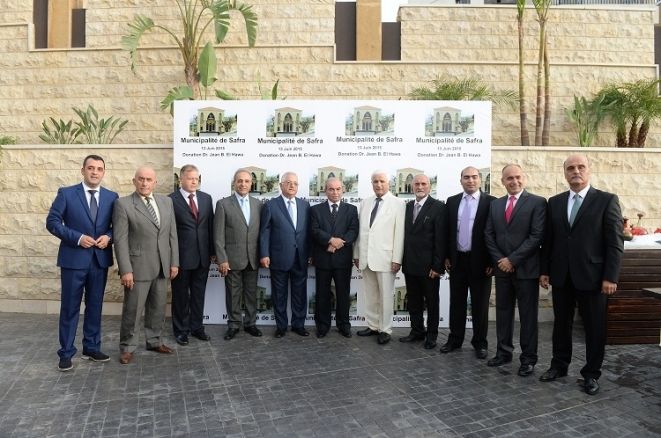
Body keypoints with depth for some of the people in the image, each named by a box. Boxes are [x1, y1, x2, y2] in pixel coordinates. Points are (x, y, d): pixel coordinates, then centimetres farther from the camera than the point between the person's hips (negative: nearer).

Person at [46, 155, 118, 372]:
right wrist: (78, 238, -16)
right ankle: (66, 353, 16)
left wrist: (108, 237, -12)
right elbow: (52, 221, -5)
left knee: (95, 306, 12)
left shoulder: (112, 197, 6)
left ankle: (92, 348, 25)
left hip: (100, 259, 3)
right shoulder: (66, 193, -2)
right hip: (74, 259, -3)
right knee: (70, 307, 4)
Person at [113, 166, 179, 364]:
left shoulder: (166, 201, 8)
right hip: (138, 266, -5)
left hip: (162, 266, 5)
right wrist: (126, 270, -15)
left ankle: (154, 341, 31)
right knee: (132, 309, 4)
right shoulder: (123, 204, -7)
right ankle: (127, 347, 21)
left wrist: (174, 262, 6)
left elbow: (172, 234, 9)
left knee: (158, 307, 14)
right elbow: (120, 239, -11)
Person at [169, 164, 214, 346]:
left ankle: (197, 327, 27)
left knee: (199, 293, 13)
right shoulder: (171, 200, -7)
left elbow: (210, 225, 9)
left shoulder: (206, 198, 7)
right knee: (181, 295, 10)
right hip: (181, 256, -4)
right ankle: (181, 330, 24)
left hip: (203, 256, 4)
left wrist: (212, 250, 7)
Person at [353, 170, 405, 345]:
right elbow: (360, 230, 12)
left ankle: (385, 330, 15)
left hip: (385, 258, -4)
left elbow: (399, 233, -7)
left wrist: (397, 259, -11)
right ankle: (372, 326, 24)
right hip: (366, 257, 4)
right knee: (370, 295, 12)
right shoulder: (365, 203, 11)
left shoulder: (398, 203, -3)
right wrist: (356, 254, 10)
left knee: (386, 296, 4)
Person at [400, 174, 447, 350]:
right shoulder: (408, 206, 9)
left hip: (429, 266, -5)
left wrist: (437, 266, -15)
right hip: (410, 264, 5)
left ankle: (431, 335, 23)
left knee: (431, 302, 10)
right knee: (413, 302, 13)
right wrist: (403, 260, 5)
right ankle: (417, 331, 27)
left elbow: (441, 239, -12)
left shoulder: (438, 207, -8)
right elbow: (405, 234, 10)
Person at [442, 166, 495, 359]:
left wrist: (492, 261, -9)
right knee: (456, 301, 11)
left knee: (480, 304, 7)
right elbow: (448, 231, 10)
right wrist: (447, 256, 5)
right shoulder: (452, 201, 7)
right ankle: (455, 339, 23)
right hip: (457, 259, 3)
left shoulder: (490, 202, -5)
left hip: (480, 261, -3)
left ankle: (480, 343, 21)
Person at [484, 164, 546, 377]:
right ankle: (504, 352, 25)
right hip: (502, 268, 5)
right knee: (503, 312, 12)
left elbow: (537, 236, -13)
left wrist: (512, 259, -15)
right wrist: (499, 259, -6)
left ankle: (528, 358, 16)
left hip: (526, 269, -5)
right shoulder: (495, 204, 10)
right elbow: (489, 235, 8)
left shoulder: (537, 202, -5)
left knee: (528, 315, 4)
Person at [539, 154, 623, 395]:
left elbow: (615, 242, -7)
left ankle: (591, 373, 22)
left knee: (595, 327, 7)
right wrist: (545, 270, 4)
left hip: (592, 276, -3)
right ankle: (559, 365, 28)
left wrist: (610, 277, -12)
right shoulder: (555, 202, 8)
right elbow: (548, 240, 9)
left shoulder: (607, 200, -3)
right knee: (561, 323, 13)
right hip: (561, 276, 3)